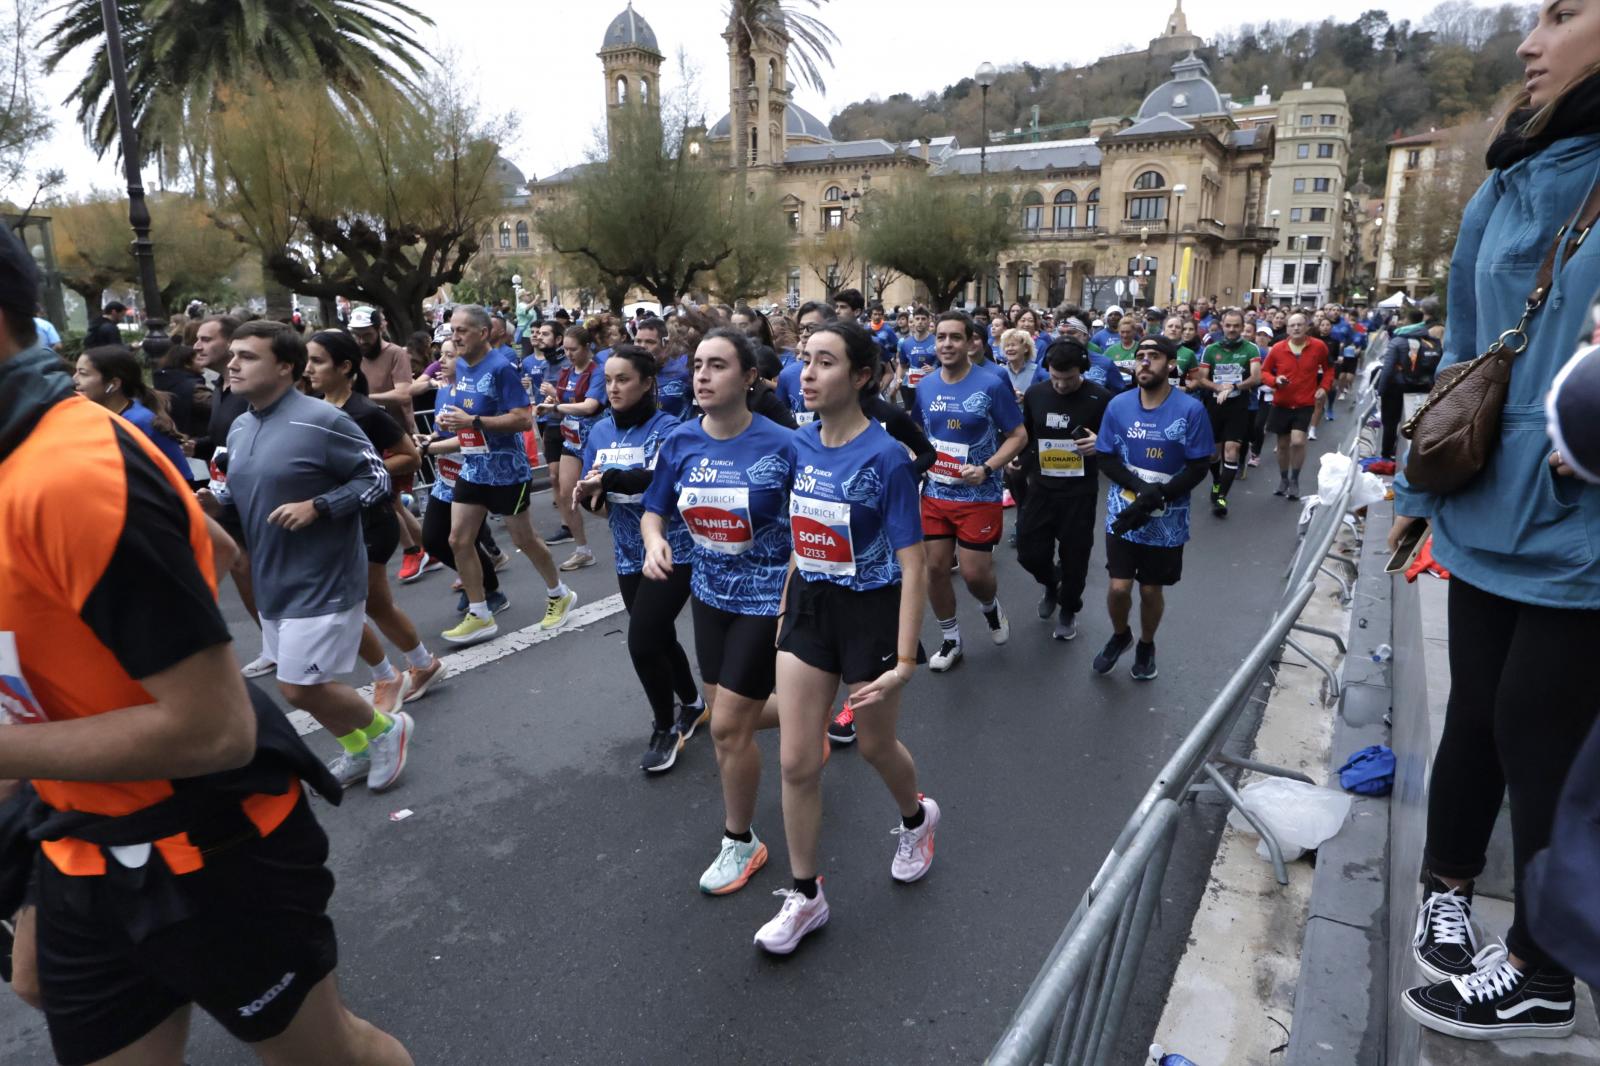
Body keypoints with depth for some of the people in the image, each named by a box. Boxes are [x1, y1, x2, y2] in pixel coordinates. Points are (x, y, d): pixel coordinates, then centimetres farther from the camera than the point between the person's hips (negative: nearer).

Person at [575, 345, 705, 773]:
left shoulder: (667, 428, -14)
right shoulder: (600, 432, 4)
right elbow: (595, 493, 6)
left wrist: (609, 478, -39)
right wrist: (586, 494, -16)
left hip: (673, 552, -6)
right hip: (629, 556, 7)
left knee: (642, 642, -11)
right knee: (660, 639, 19)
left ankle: (666, 728, 14)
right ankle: (693, 705, 44)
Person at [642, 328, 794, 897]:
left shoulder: (781, 445, -18)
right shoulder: (680, 443, -5)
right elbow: (653, 511, 6)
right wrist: (654, 542, -16)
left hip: (768, 599, -5)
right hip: (710, 593, 6)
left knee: (728, 727, -3)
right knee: (727, 717, 16)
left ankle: (740, 842, 22)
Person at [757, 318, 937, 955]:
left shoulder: (885, 456, -18)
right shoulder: (799, 445, -1)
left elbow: (912, 564, -17)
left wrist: (905, 660, -20)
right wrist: (783, 611, 13)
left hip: (870, 614, -4)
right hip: (808, 608, 5)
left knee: (875, 746, 17)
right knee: (796, 761, 4)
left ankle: (916, 818, 52)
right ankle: (805, 896, 24)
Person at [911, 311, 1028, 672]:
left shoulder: (992, 385, -12)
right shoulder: (925, 386, 2)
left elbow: (1018, 435, -7)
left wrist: (987, 468, -20)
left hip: (979, 497, -4)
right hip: (934, 494, 4)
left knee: (974, 573, -1)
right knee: (935, 567, 7)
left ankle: (991, 605, 35)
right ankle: (950, 639, 26)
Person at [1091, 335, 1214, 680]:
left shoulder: (1191, 410, -11)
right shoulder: (1118, 405, -3)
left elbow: (1198, 467, -8)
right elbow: (1106, 459, -1)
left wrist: (1158, 496, -21)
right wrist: (1140, 487, -18)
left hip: (1166, 520, -1)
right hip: (1122, 514, 1)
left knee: (1151, 590, 11)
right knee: (1119, 587, -2)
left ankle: (1146, 646, 38)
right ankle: (1120, 636, 30)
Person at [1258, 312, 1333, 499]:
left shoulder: (1318, 347, -5)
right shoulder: (1277, 348, -7)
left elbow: (1328, 368, 12)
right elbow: (1264, 371, 5)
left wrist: (1324, 387, -3)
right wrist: (1274, 380, -16)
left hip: (1305, 404, -2)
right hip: (1281, 404, 2)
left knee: (1298, 442, -18)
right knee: (1283, 444, 12)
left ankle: (1295, 480, 3)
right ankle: (1283, 479, 33)